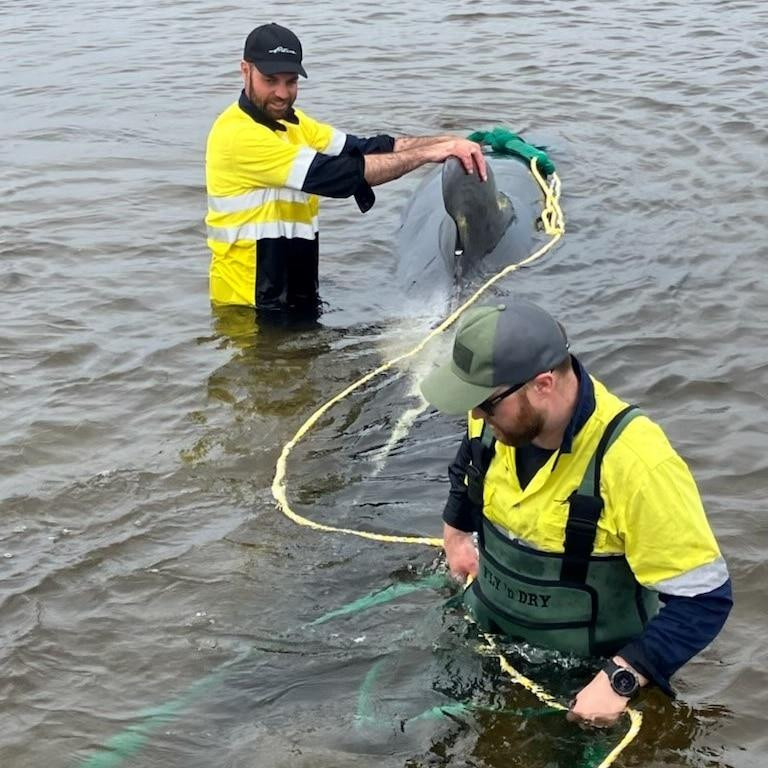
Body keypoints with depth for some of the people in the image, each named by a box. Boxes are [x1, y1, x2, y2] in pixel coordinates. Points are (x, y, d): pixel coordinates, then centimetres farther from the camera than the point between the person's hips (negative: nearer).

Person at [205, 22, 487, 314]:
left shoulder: (291, 123, 7)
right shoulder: (238, 134, -21)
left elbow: (367, 148, -2)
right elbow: (334, 174, -26)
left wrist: (446, 143, -16)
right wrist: (426, 153, -21)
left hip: (298, 295, 8)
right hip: (250, 303, -8)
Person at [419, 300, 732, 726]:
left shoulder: (633, 462, -36)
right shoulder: (499, 416, -16)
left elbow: (703, 598, -30)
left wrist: (620, 681, -36)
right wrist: (456, 533, 19)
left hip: (589, 670, -6)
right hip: (490, 635, 6)